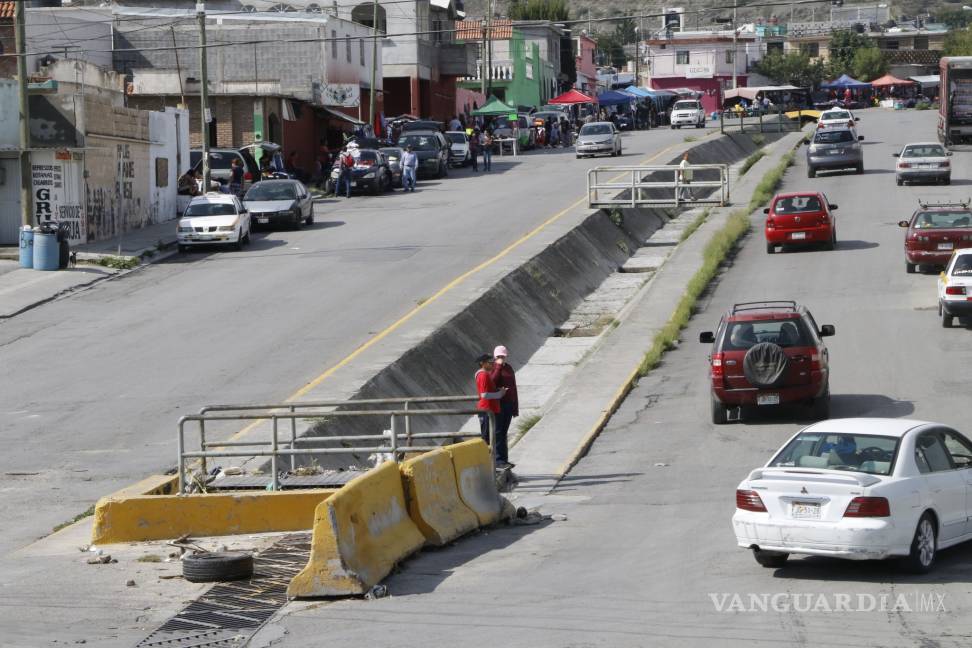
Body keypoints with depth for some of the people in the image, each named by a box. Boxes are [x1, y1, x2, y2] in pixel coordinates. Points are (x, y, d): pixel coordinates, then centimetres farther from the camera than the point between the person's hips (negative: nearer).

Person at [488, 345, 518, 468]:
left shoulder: (509, 368, 16)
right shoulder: (492, 368, -4)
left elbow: (513, 388, 18)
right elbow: (492, 382, -23)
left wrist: (515, 407, 16)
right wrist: (498, 366, -21)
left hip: (508, 404, 7)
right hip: (498, 404, -7)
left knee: (503, 433, 10)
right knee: (498, 432, -7)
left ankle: (504, 460, 13)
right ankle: (498, 459, -7)